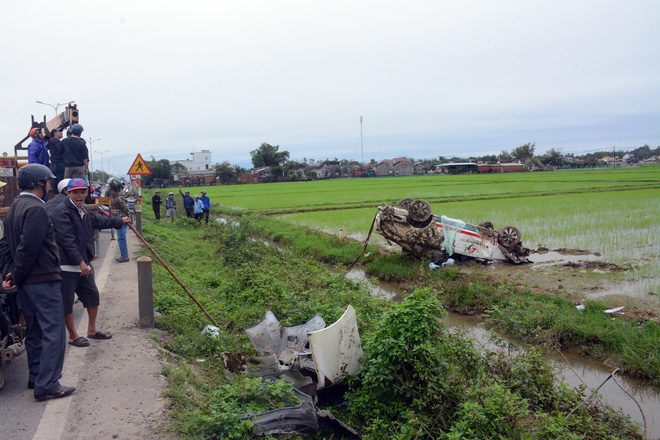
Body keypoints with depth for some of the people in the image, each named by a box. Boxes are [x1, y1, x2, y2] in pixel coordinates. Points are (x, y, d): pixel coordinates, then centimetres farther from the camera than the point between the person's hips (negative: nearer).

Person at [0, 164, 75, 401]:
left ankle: (36, 377, 29)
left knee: (35, 330, 19)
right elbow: (28, 248, -22)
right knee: (53, 332, -5)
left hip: (25, 283, 10)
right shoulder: (36, 209, -17)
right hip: (43, 280, -10)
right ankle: (47, 385, -3)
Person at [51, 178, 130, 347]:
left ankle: (92, 329, 30)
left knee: (92, 295, 15)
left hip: (83, 264, 10)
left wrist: (120, 221, 44)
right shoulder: (62, 212, -16)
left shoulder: (83, 211, 14)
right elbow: (67, 239, -22)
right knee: (67, 302, 3)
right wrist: (80, 262, -23)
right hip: (67, 265, -9)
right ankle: (73, 336, 15)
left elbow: (99, 221, 33)